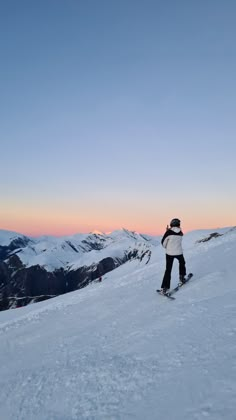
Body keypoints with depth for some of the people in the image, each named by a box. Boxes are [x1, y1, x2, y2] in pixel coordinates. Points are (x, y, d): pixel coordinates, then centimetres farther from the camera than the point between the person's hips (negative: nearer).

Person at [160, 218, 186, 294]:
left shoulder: (169, 232, -13)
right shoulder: (180, 233, -3)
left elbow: (163, 242, -6)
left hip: (169, 253, -1)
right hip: (179, 252, 1)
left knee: (168, 269, 4)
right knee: (182, 263, 33)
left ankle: (164, 287, 0)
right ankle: (182, 277, 34)